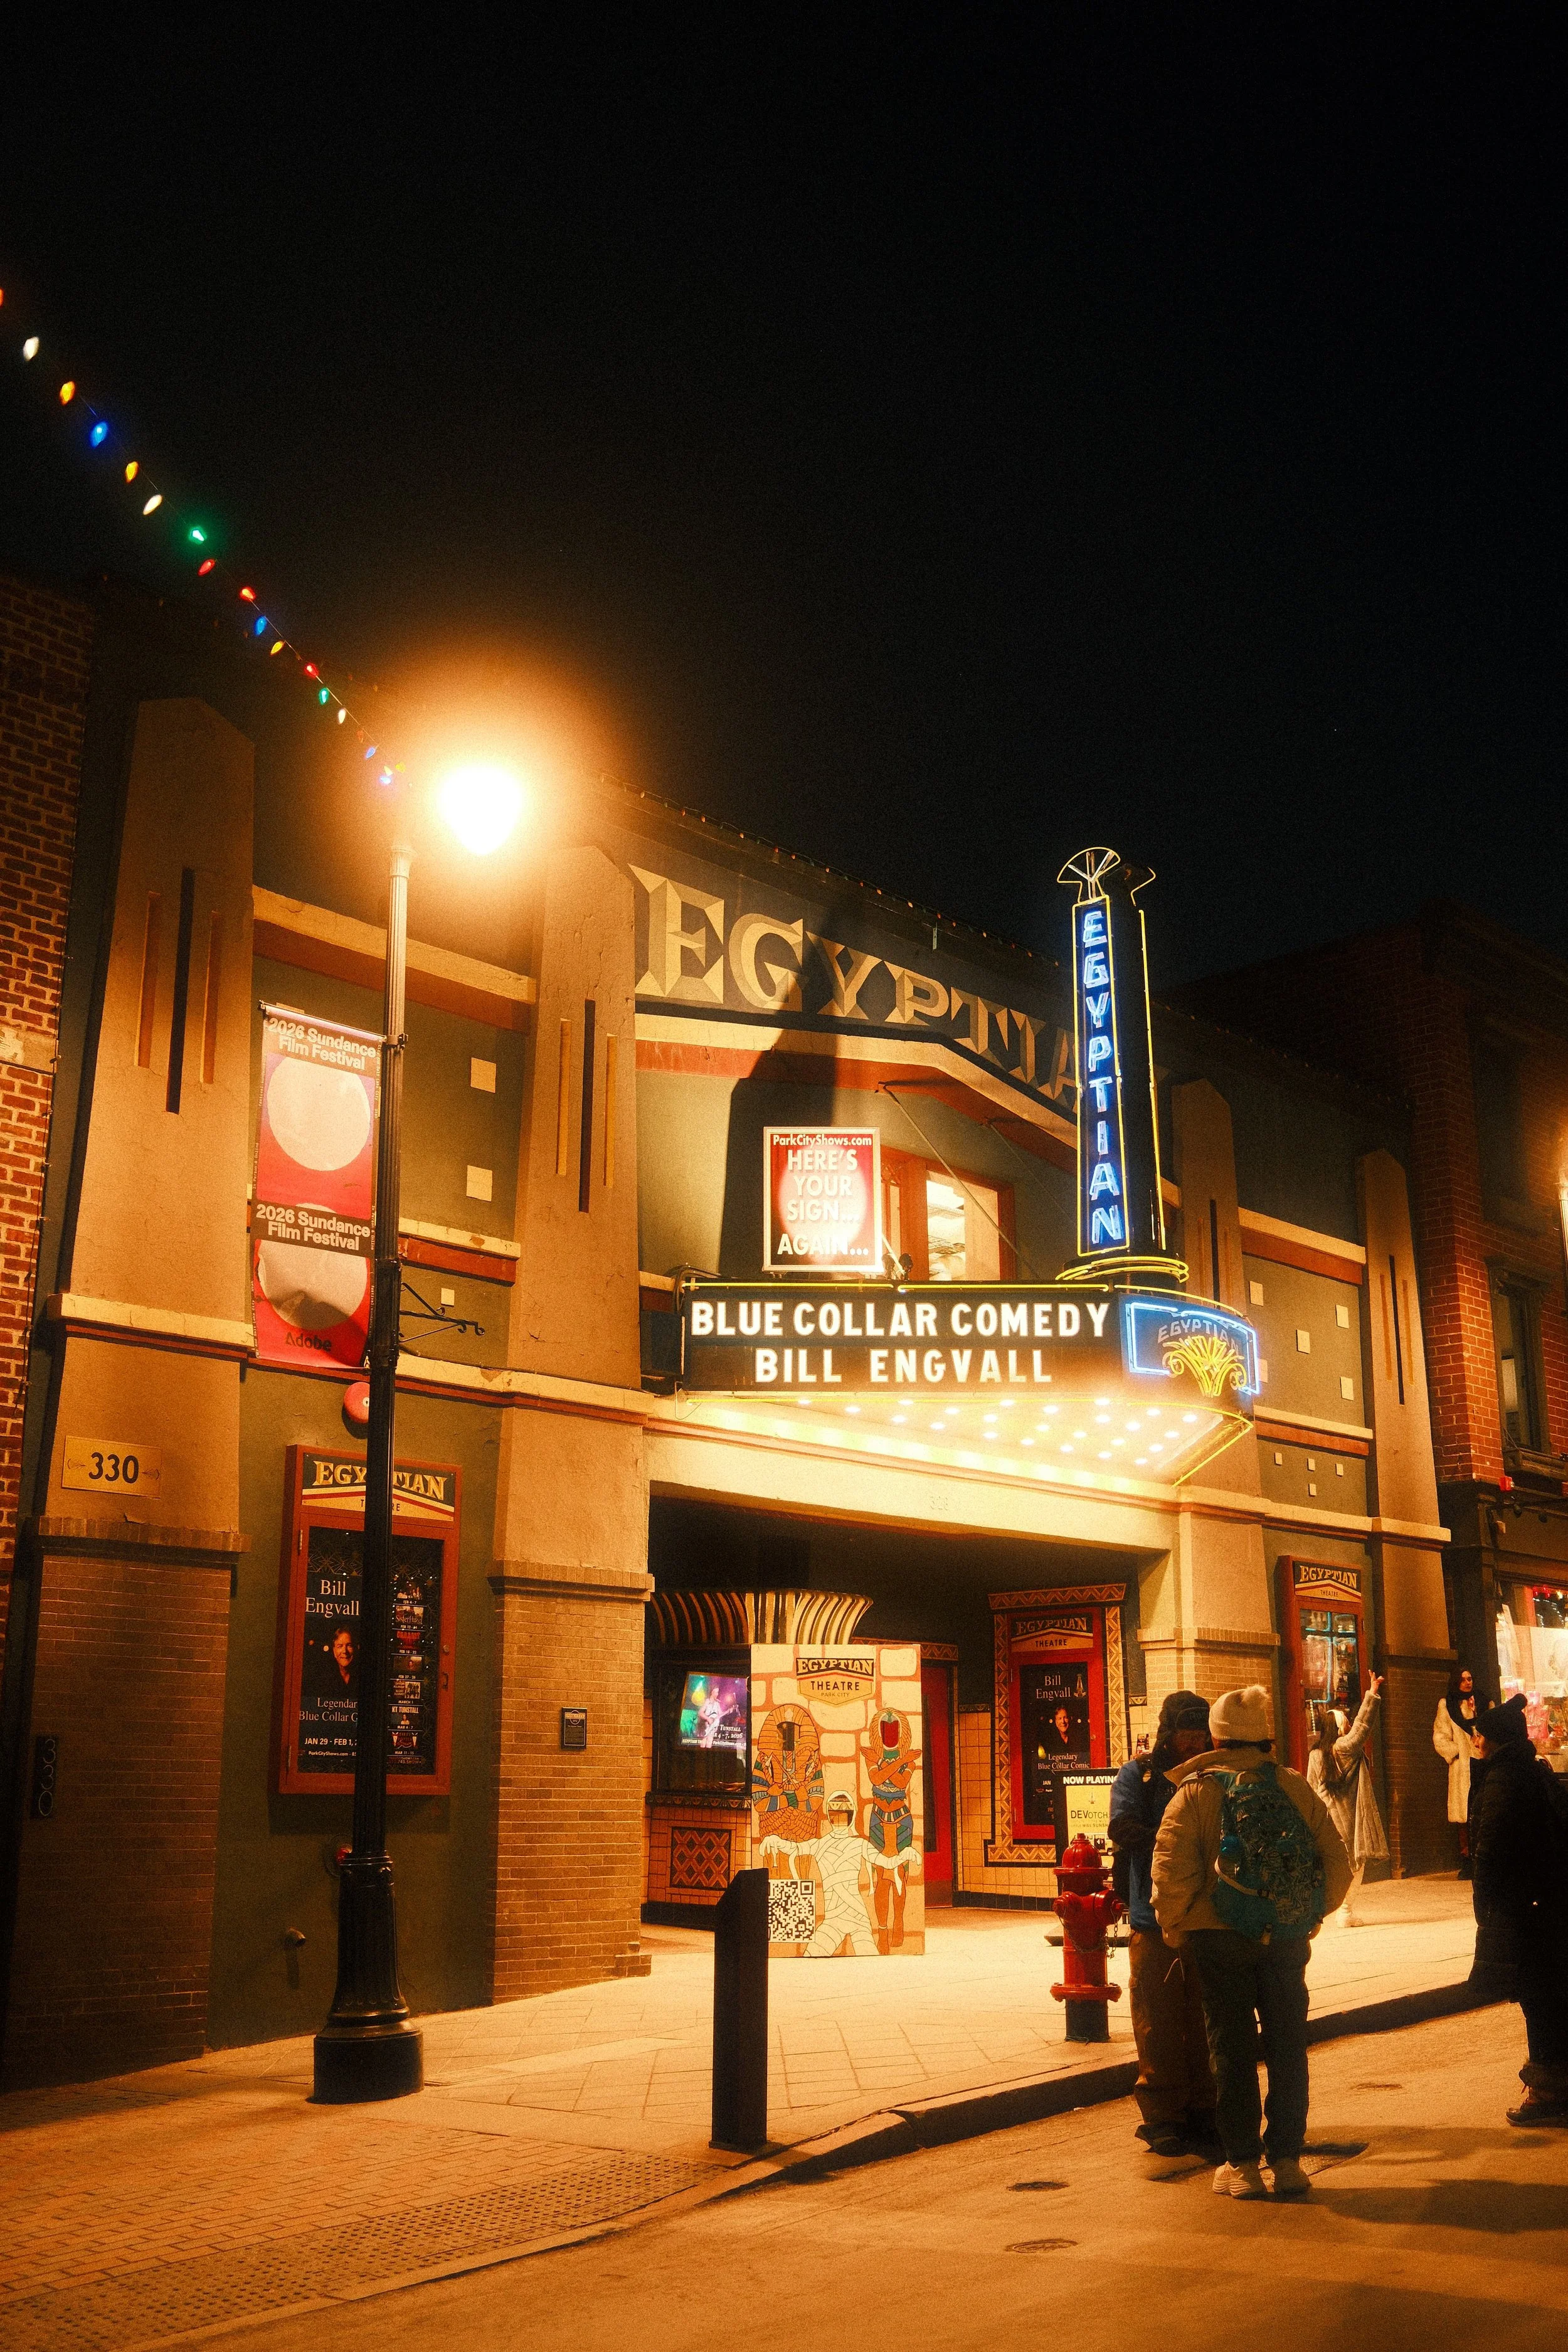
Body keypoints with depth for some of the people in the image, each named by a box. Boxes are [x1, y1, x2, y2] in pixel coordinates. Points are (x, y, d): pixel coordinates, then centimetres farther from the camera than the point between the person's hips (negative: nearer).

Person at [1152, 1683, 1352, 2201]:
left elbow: (1172, 1871, -13)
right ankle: (1287, 2159, 15)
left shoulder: (1195, 1792, -5)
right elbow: (1337, 1863, 2)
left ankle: (1242, 2163, 9)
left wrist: (1175, 1927, 1)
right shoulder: (1297, 1788, 3)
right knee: (1287, 2046, 12)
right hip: (1285, 1939, 2)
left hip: (1220, 1937, -2)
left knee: (1232, 2048, 6)